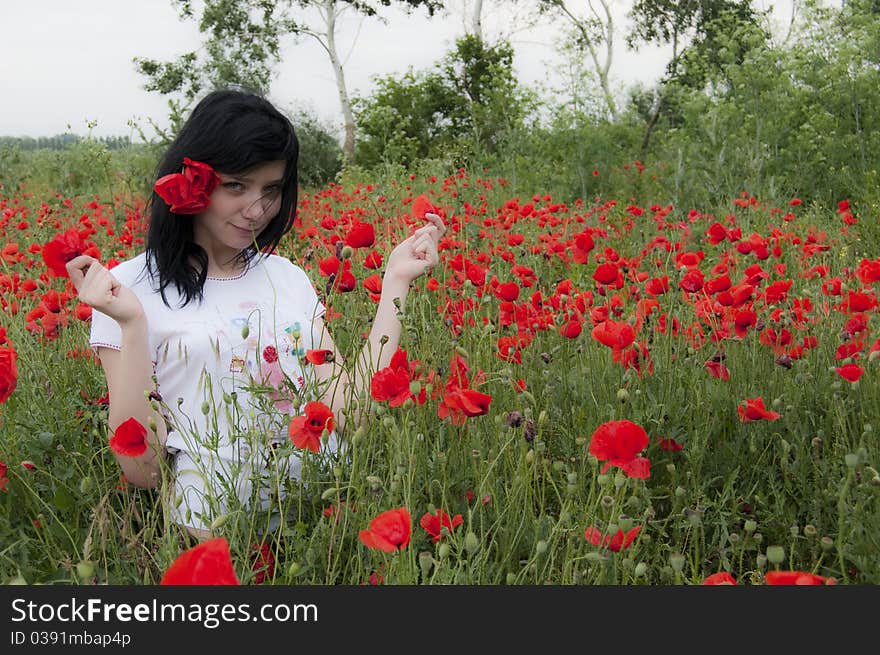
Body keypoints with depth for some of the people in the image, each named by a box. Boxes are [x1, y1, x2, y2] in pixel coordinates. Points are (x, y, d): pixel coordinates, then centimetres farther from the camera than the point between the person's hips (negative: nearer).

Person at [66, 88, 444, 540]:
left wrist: (395, 283, 2)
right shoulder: (131, 287, 1)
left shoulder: (290, 278, 13)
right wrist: (132, 323, -15)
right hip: (214, 533, -3)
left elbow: (348, 412, 0)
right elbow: (141, 469, -6)